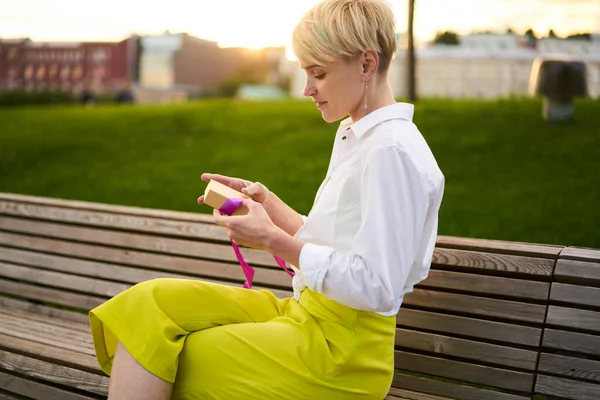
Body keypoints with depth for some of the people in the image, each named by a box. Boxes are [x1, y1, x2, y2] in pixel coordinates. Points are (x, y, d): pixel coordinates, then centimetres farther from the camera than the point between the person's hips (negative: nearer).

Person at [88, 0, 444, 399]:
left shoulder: (393, 150, -18)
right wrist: (265, 201, 4)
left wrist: (274, 240, -18)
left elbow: (375, 287, -22)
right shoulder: (351, 134, 13)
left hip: (341, 350, -9)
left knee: (153, 364, -8)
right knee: (149, 303, -3)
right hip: (305, 311, 9)